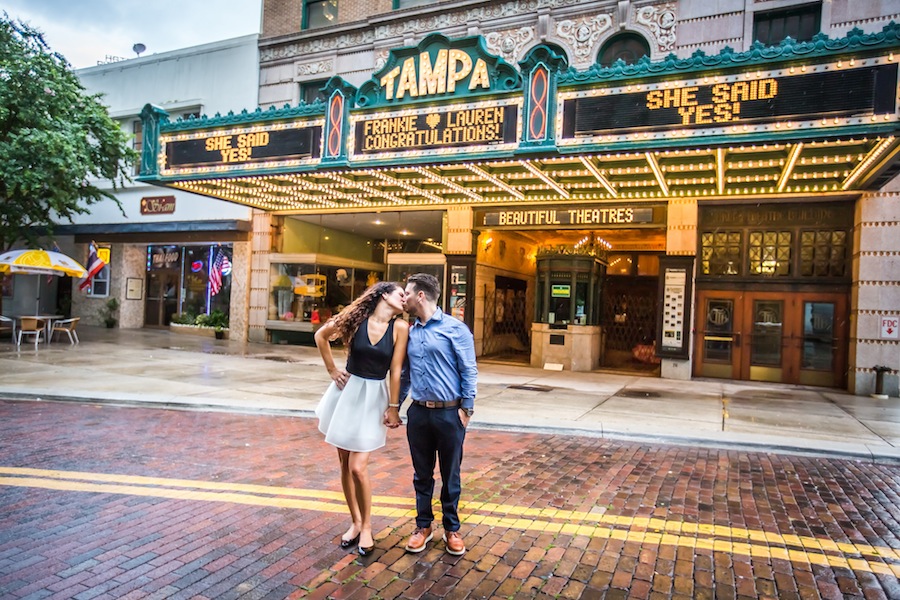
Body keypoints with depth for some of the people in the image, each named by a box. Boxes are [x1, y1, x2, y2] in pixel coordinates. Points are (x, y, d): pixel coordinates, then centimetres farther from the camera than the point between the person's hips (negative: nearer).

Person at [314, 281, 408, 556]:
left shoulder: (400, 327, -8)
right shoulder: (357, 318, -5)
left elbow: (396, 370, -7)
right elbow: (321, 336, 8)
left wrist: (394, 407, -7)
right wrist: (332, 370, 5)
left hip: (373, 398, -2)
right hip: (347, 391, 2)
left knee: (357, 467, -7)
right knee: (345, 463, 10)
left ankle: (366, 526, 15)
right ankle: (355, 521, 28)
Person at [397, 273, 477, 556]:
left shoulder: (455, 328, -8)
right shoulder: (410, 332, 8)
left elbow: (469, 371, -8)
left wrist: (467, 408, -11)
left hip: (449, 413, -4)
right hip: (418, 413, 5)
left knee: (450, 476, 10)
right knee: (422, 474, 14)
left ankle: (451, 529, 26)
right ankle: (423, 526, 30)